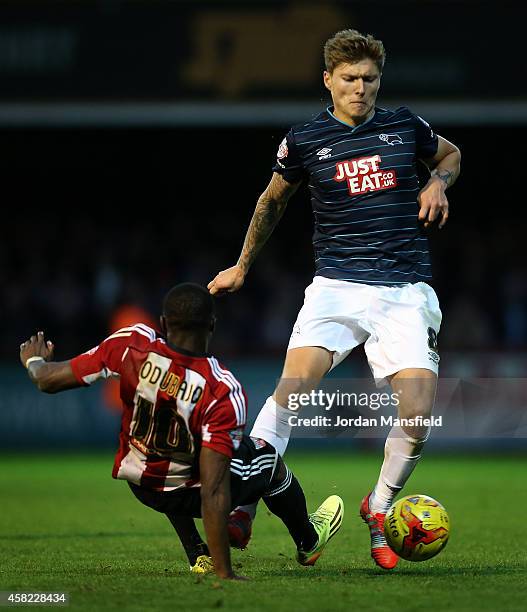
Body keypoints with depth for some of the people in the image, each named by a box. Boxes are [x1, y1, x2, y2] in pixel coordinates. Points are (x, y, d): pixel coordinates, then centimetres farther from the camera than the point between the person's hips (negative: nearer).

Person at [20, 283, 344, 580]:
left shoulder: (132, 344, -24)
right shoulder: (223, 392, -31)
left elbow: (49, 380, -14)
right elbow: (213, 491, -32)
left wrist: (35, 360, 12)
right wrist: (224, 572, -27)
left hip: (138, 486, 3)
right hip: (190, 496, -3)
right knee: (267, 456, 22)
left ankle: (198, 556, 30)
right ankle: (308, 541, 49)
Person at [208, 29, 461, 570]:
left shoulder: (405, 126, 9)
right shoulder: (305, 139, 5)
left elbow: (450, 154, 30)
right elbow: (273, 200, 22)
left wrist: (437, 183, 7)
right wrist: (242, 266, 29)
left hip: (406, 291, 1)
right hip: (337, 286, -1)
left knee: (418, 417, -13)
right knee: (292, 388, -24)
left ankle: (378, 509, 13)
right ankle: (242, 507, -18)